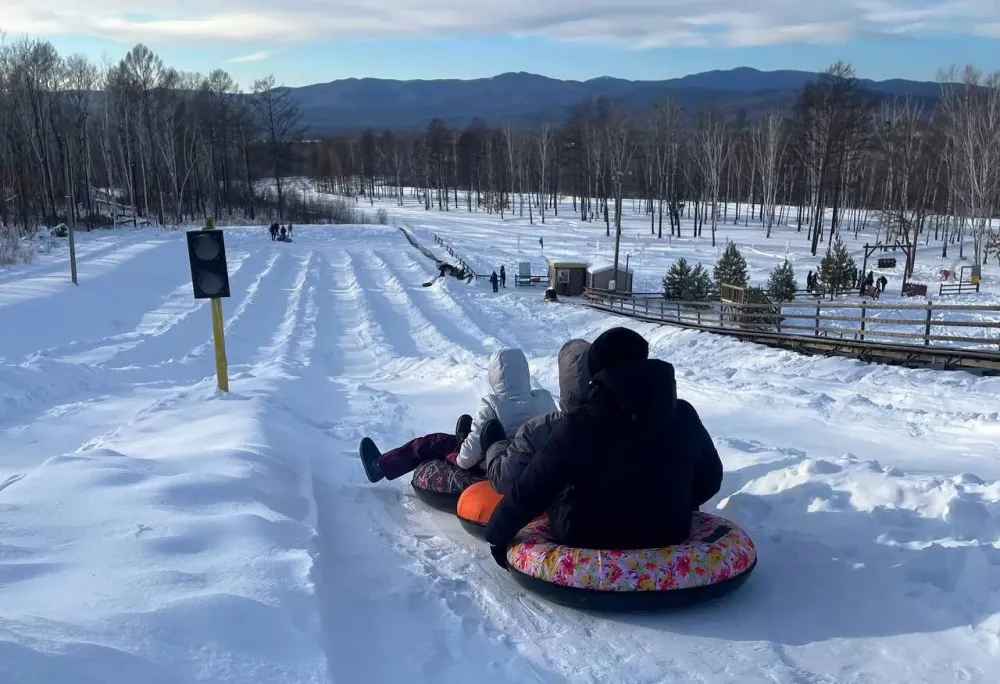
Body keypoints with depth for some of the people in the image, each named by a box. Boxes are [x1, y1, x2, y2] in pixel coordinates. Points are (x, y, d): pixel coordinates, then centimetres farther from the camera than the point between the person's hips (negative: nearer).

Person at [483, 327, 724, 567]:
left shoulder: (584, 424, -21)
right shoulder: (685, 416, -7)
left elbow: (532, 489, -18)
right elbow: (710, 478, 7)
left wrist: (498, 534, -3)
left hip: (590, 537, -4)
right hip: (670, 533, 4)